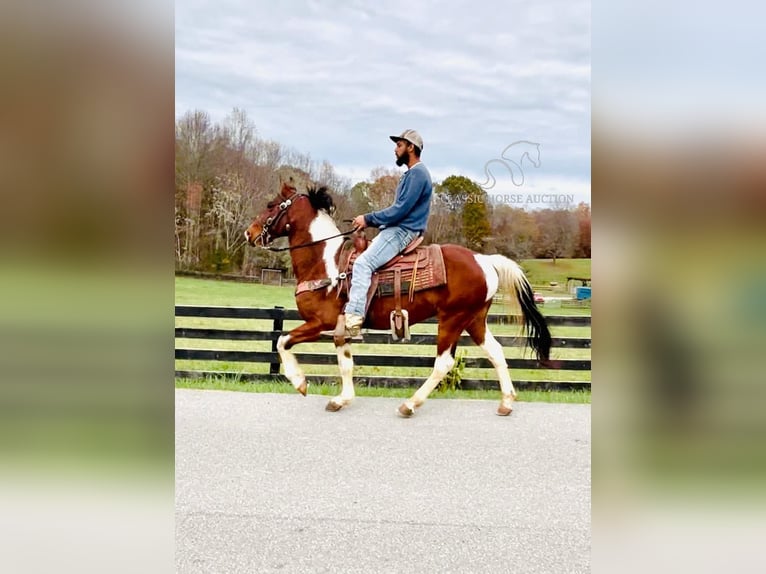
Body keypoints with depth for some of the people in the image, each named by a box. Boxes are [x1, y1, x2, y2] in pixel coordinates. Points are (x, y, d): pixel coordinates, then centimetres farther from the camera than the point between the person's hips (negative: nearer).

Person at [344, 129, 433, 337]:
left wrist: (368, 219, -12)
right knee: (356, 257, 14)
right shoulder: (411, 174, 21)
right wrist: (370, 221, 10)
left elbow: (400, 210, -19)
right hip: (396, 229, 11)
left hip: (402, 232, -11)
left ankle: (353, 320, -31)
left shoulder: (417, 173, -12)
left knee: (362, 263, -25)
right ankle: (346, 311, 9)